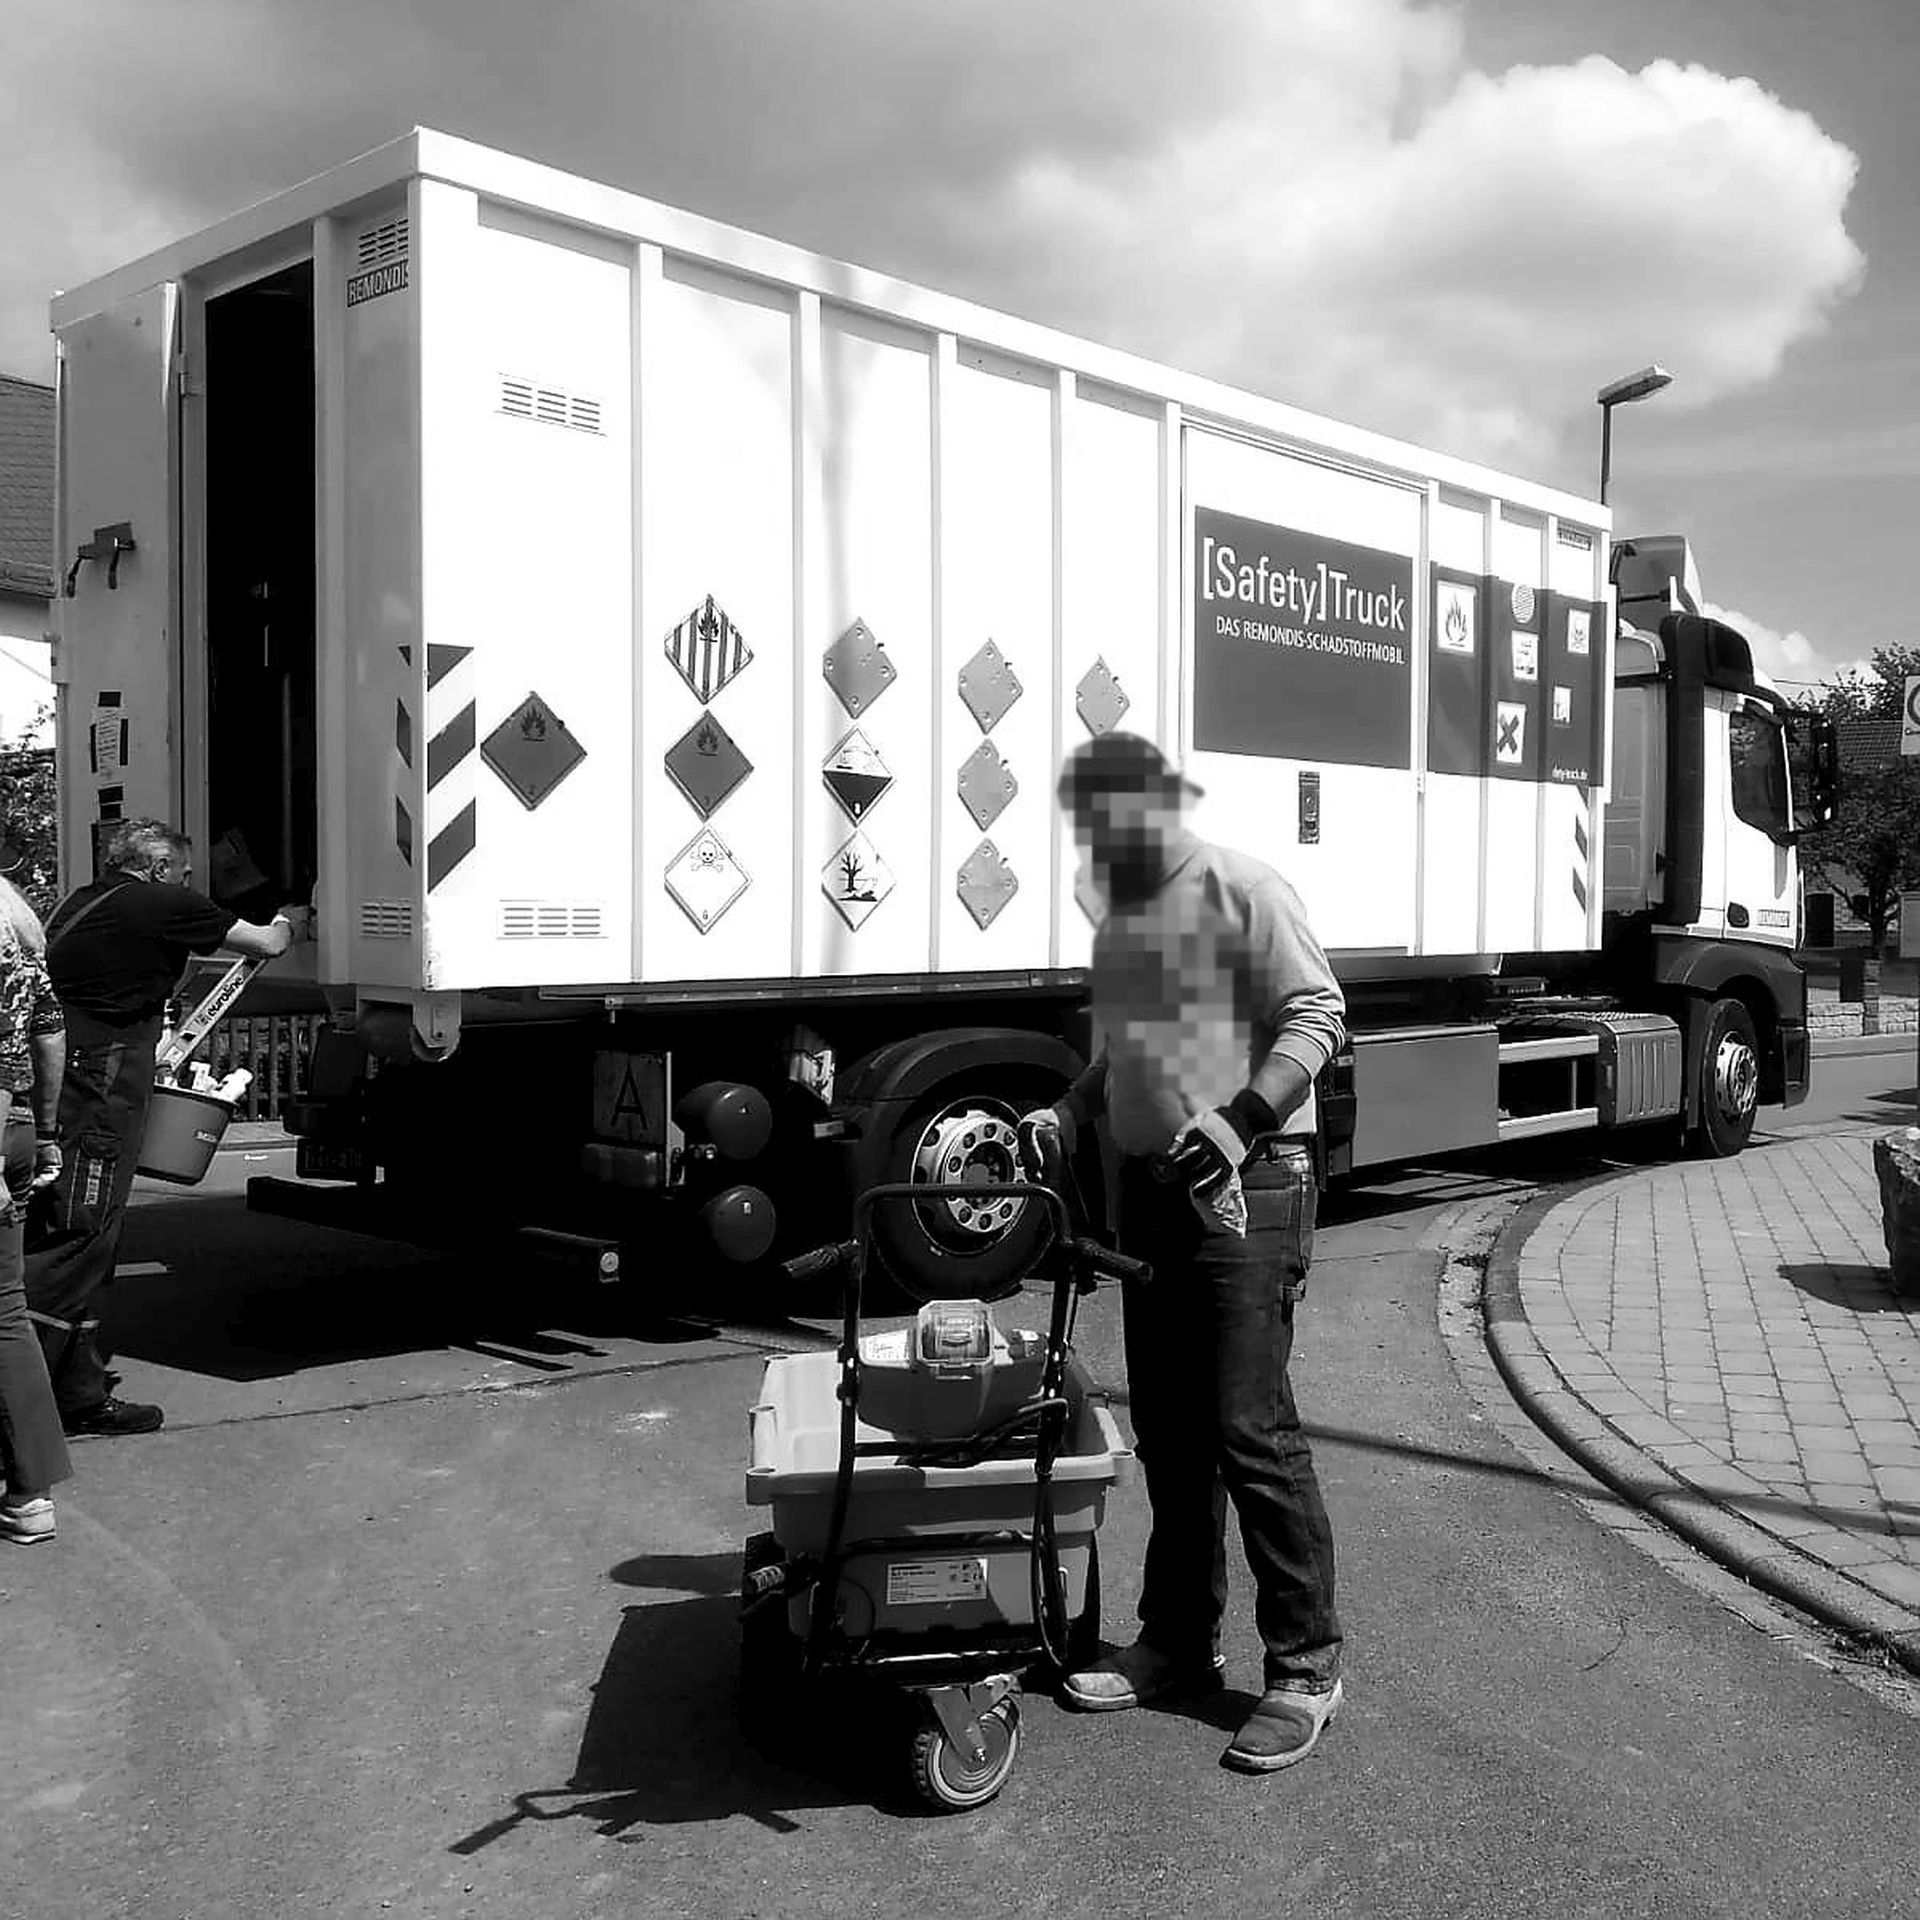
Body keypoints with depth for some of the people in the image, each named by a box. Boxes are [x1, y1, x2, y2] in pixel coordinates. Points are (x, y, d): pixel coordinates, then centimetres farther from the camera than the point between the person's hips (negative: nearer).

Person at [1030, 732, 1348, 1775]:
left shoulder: (1241, 890, -9)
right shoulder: (1119, 919, 17)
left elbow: (1318, 1016, -14)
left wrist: (1238, 1121, -24)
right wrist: (1067, 1110, 11)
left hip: (1246, 1188, -8)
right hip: (1150, 1187, 8)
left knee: (1251, 1432, -7)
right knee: (1168, 1433, 14)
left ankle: (1306, 1666, 5)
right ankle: (1177, 1642, 26)